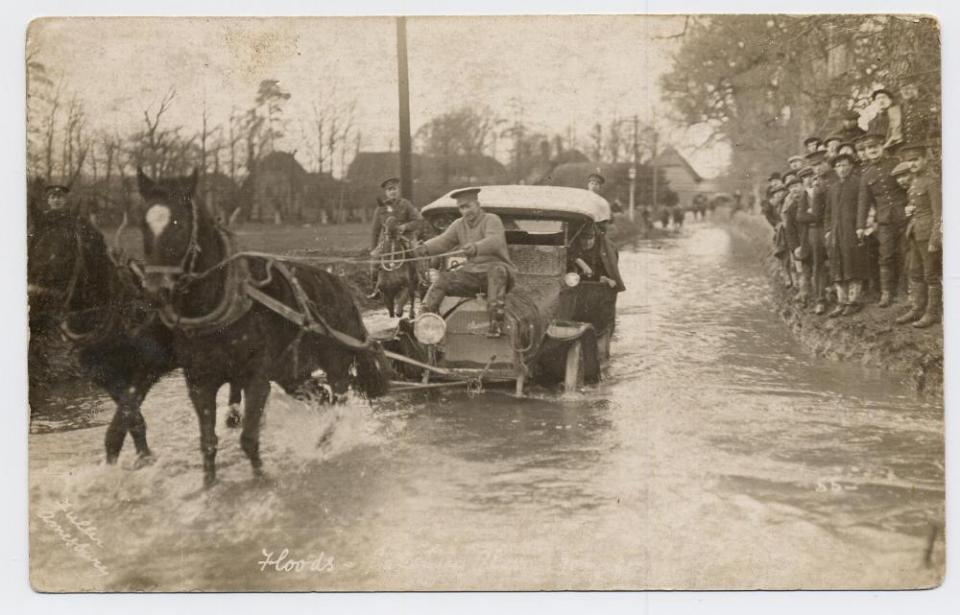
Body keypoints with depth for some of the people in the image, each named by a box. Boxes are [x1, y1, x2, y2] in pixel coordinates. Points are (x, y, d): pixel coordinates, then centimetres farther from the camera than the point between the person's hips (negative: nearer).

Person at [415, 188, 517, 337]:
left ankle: (496, 323, -46)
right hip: (472, 273, 6)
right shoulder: (459, 225, 13)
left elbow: (495, 241, -27)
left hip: (497, 268, -6)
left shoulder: (491, 220, -8)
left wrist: (476, 247, -49)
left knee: (497, 271, -39)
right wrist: (426, 247, -22)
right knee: (443, 279, -10)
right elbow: (443, 241, 0)